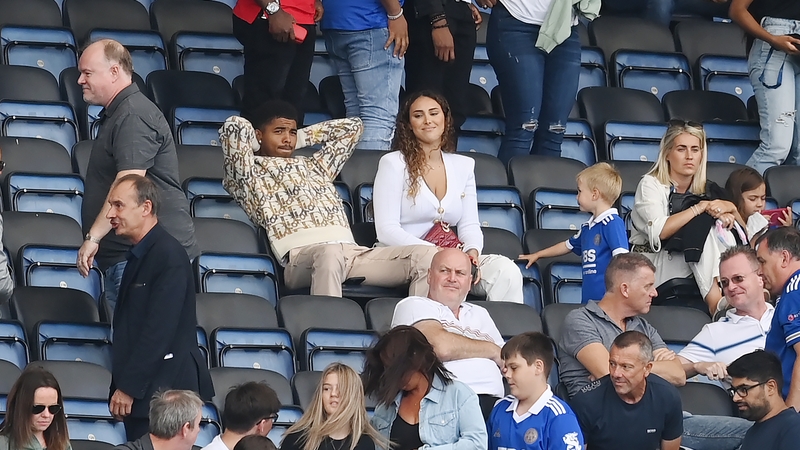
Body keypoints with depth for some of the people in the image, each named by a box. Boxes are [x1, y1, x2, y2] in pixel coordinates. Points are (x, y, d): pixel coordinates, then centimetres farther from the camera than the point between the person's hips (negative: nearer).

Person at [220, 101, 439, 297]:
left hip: (351, 251, 6)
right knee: (329, 253, -45)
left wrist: (303, 137, 39)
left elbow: (353, 126, 44)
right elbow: (235, 126, 3)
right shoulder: (249, 173, 17)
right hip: (301, 254, -6)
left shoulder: (314, 166, 36)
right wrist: (256, 144, 23)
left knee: (425, 255, -18)